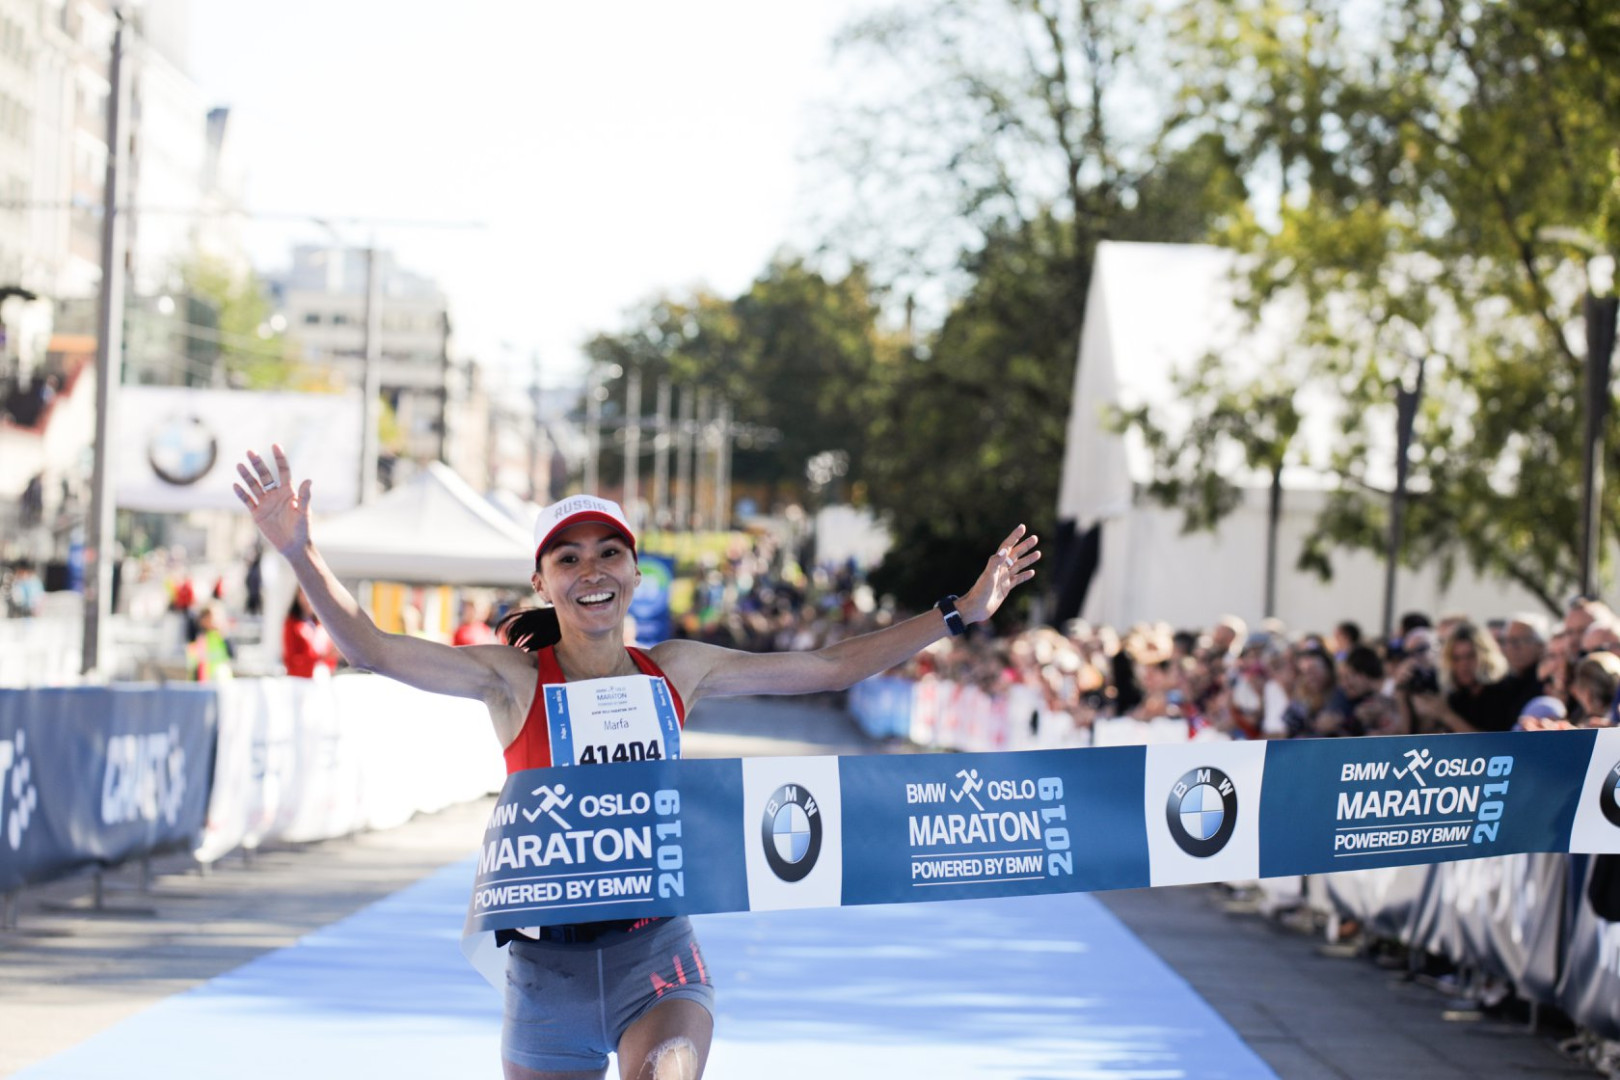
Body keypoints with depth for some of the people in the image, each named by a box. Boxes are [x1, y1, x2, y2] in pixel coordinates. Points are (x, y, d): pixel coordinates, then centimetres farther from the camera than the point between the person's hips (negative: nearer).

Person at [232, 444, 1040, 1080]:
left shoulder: (675, 671, 5)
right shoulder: (514, 678, -4)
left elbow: (832, 667, 11)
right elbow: (370, 648, -16)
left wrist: (958, 614, 10)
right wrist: (299, 554, -31)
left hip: (655, 951, 1)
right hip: (549, 961, -1)